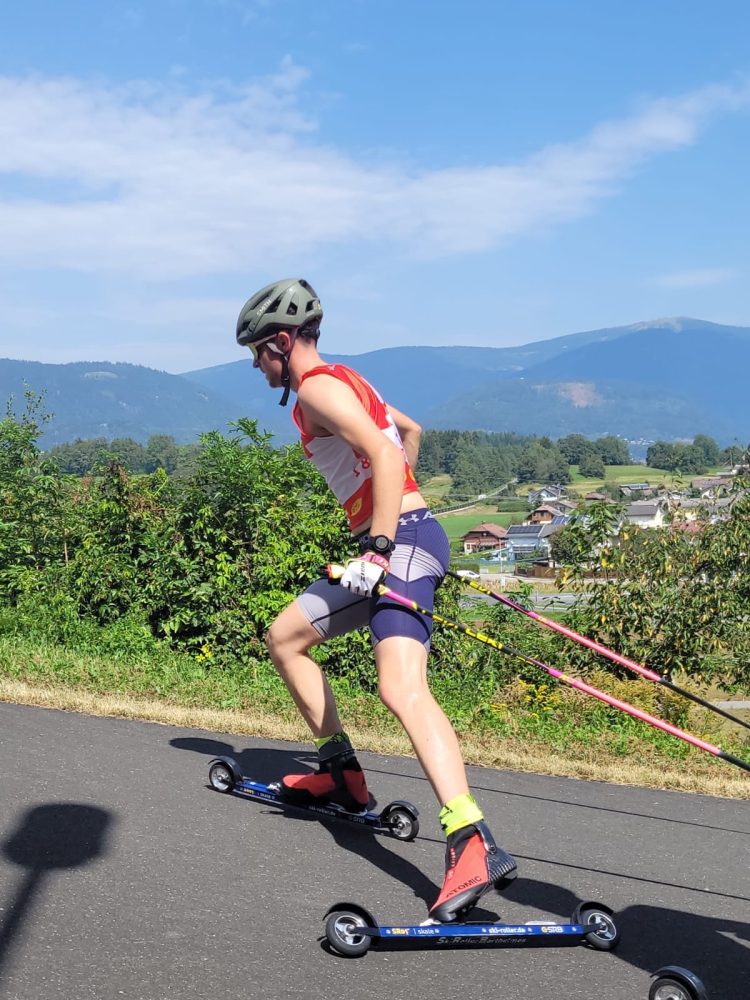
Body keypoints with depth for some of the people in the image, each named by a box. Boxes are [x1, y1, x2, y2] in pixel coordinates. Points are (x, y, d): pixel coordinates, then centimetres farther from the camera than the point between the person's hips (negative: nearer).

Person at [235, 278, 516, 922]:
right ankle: (342, 774, 26)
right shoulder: (342, 381, 23)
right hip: (394, 543, 11)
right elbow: (409, 431, 36)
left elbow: (384, 453, -22)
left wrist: (380, 544, -26)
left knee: (401, 688, -28)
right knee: (283, 639, 19)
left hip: (403, 543, -11)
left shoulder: (316, 386, -7)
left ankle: (474, 845, -37)